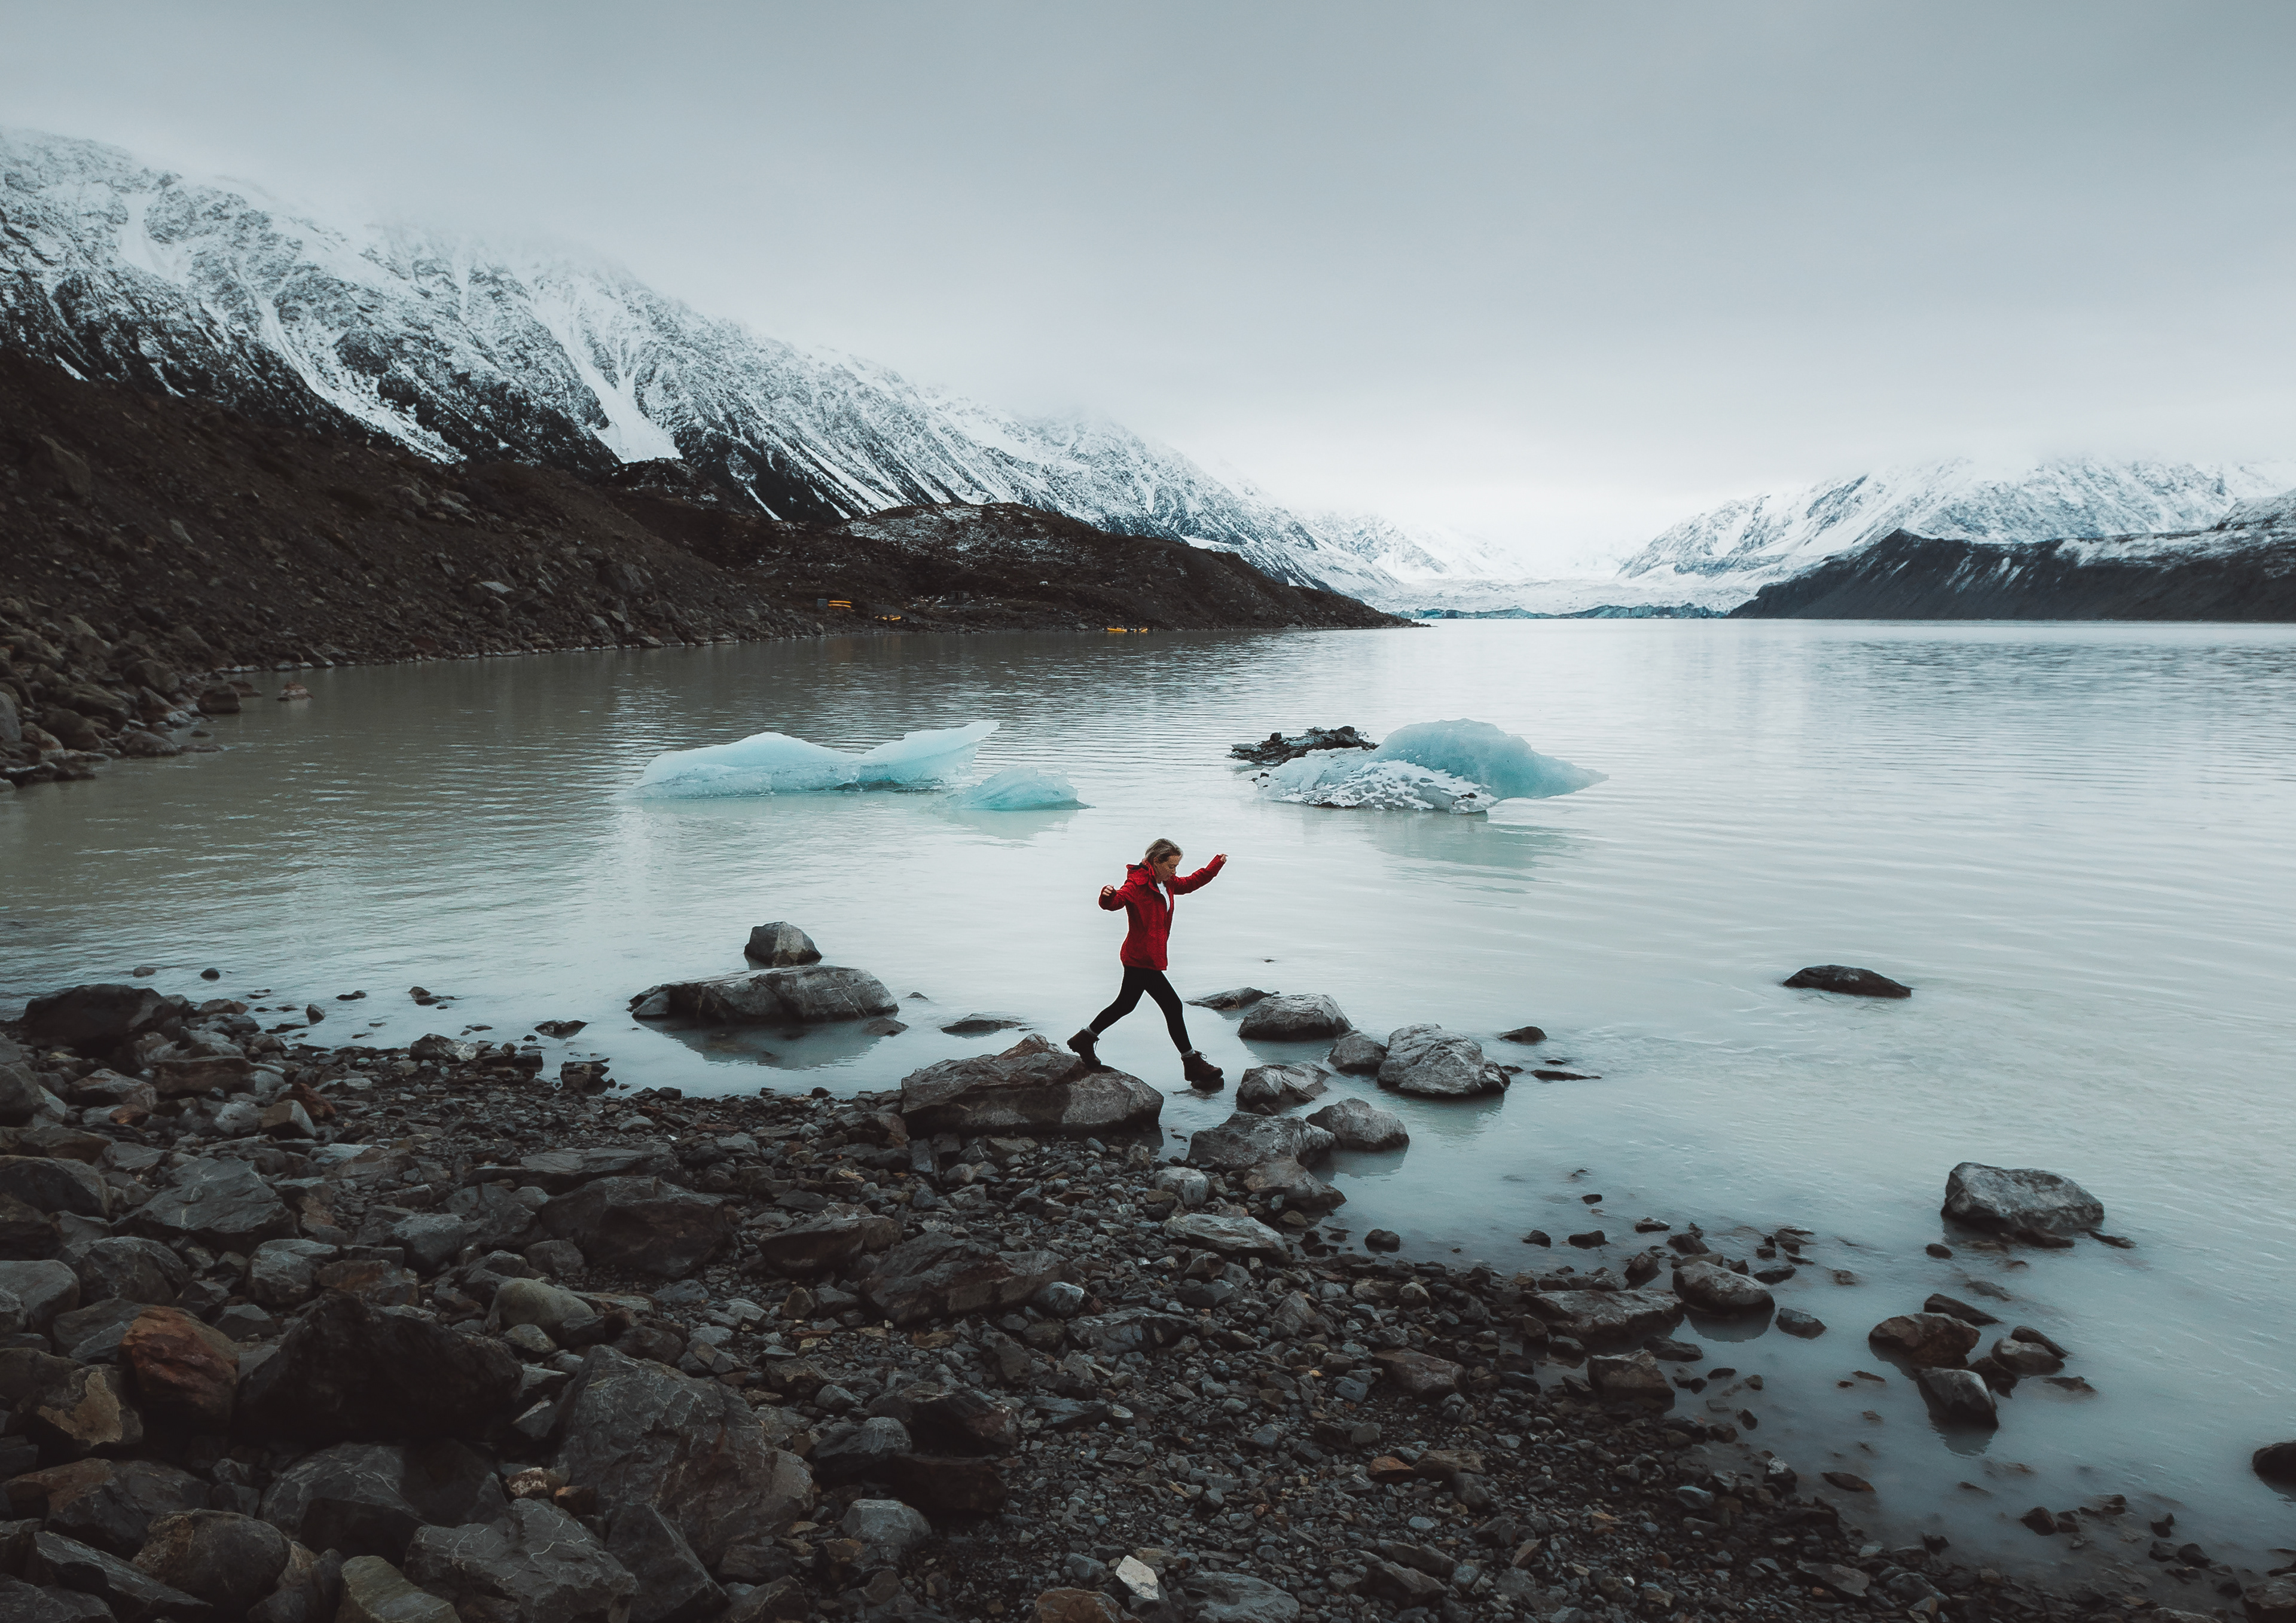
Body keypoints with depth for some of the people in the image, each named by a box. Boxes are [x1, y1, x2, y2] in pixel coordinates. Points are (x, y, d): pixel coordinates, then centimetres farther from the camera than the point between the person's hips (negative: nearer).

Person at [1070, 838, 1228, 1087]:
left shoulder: (1167, 883, 9)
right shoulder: (1137, 884, -19)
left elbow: (1192, 882, 25)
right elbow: (1116, 901, -34)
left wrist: (1217, 863, 21)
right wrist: (1108, 896, -56)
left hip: (1137, 958, 10)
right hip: (1142, 959, -10)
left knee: (1126, 1003, 23)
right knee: (1172, 1006, -6)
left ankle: (1084, 1040, 37)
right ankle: (1192, 1064, 3)